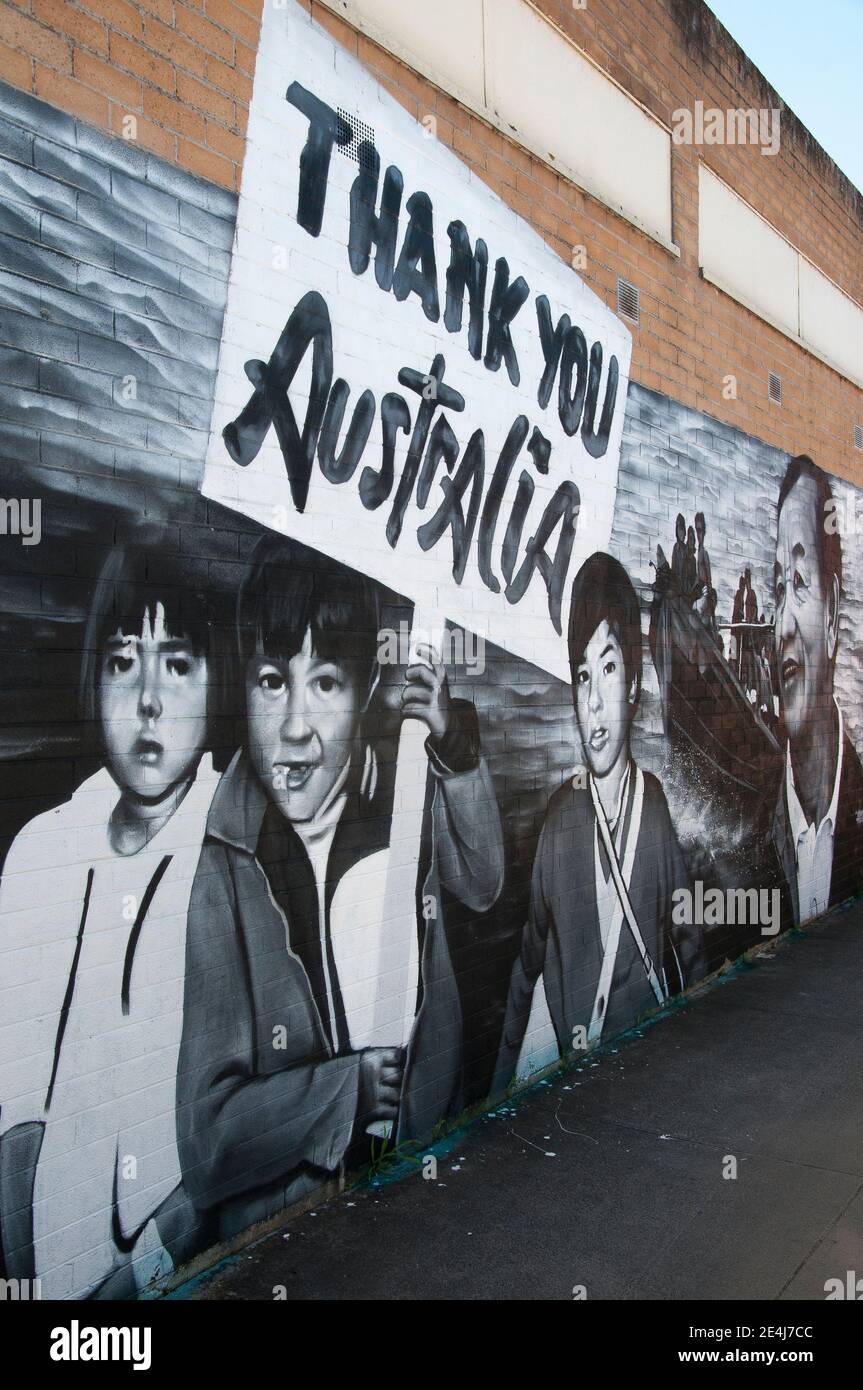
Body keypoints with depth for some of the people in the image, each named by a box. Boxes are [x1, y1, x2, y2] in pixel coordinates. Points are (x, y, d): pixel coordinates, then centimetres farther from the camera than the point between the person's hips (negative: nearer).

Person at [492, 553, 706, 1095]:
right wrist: (503, 1075, 7)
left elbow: (690, 944, 4)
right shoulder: (560, 814, -4)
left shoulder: (657, 803, -6)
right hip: (575, 1058, 0)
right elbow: (530, 956, 4)